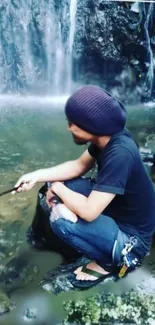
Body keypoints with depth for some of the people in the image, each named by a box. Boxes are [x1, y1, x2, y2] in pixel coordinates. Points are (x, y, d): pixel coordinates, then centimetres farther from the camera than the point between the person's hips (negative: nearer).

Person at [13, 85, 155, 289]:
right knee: (62, 183, 3)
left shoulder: (120, 155, -35)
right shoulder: (107, 136, -9)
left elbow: (88, 211, -35)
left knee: (60, 219, -26)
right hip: (114, 209, 8)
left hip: (131, 235, -8)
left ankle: (109, 261, 1)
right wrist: (38, 175, -6)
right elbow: (80, 165, 6)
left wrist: (57, 188, -17)